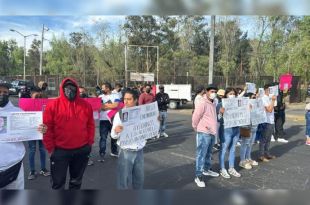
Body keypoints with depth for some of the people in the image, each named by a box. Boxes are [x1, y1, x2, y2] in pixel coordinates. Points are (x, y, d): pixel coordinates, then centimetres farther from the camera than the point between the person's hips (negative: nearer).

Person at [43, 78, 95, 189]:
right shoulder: (53, 105, -7)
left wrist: (90, 142, 4)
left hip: (82, 150, 3)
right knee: (58, 181, 9)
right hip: (60, 150, -2)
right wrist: (50, 147, -6)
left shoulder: (85, 105, 1)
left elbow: (90, 125, 8)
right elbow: (47, 128, -5)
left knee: (76, 180, 20)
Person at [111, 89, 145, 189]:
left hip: (139, 151, 3)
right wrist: (115, 131, -31)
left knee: (139, 178, 18)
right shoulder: (119, 114, -7)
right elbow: (113, 135, -9)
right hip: (126, 152, -3)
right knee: (124, 179, 5)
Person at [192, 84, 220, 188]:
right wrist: (196, 128, -3)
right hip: (204, 133, -9)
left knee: (209, 153, 21)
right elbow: (195, 117, -15)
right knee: (201, 155, -5)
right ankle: (198, 176, 1)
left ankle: (206, 169, 38)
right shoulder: (202, 103, -15)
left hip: (212, 133, 9)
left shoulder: (213, 104, 12)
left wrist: (213, 128, 18)